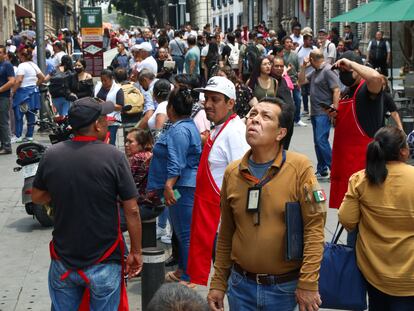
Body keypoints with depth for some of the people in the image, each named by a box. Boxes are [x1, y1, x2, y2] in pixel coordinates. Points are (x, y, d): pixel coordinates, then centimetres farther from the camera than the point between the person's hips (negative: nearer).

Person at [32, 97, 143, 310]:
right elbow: (132, 211, -13)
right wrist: (136, 252, -2)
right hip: (103, 264, -3)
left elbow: (37, 197, 8)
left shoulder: (52, 155, -6)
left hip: (63, 263, 3)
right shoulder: (113, 157, -16)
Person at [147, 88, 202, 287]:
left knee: (185, 232, -5)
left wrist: (168, 186, -29)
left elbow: (176, 164, -25)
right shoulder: (189, 125, 17)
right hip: (186, 186, 11)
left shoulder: (179, 130, -17)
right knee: (182, 230, 18)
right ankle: (182, 270, 28)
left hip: (181, 187, -11)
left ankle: (187, 278, 0)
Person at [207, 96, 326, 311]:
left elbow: (314, 228, -12)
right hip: (241, 285, 3)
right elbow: (225, 235, 8)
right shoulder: (232, 172, 1)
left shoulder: (300, 167, -11)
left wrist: (308, 284, -15)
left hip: (286, 287, -3)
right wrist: (218, 283, 9)